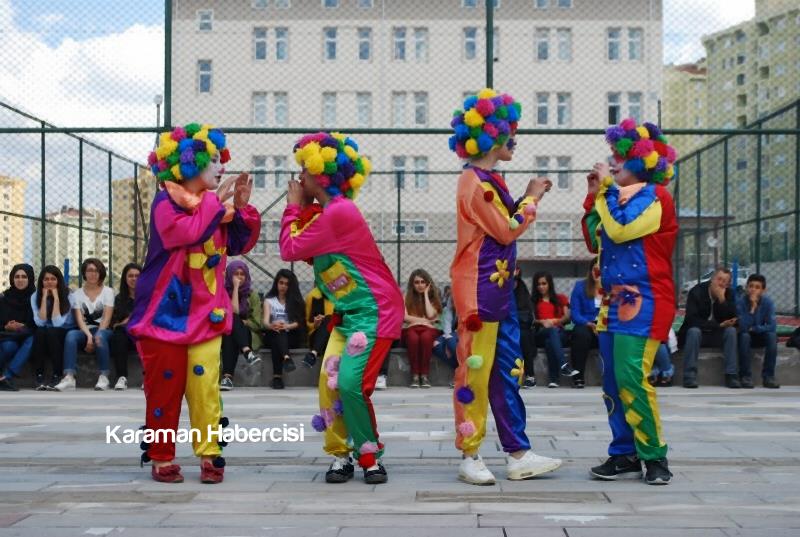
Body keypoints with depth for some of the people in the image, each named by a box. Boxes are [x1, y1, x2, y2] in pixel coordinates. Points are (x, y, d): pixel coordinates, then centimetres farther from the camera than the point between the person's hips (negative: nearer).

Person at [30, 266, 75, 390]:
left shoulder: (67, 296, -11)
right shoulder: (35, 296, -3)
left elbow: (57, 323, -22)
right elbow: (40, 322, -16)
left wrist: (56, 298, -22)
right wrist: (44, 297, -18)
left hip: (64, 334, -2)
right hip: (43, 336, 2)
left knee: (52, 332, -33)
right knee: (40, 332, -30)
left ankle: (57, 376, -29)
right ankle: (39, 376, -29)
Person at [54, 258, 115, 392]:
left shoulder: (108, 291, 8)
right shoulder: (77, 294, 12)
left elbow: (107, 318, -4)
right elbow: (79, 319, -2)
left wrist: (97, 336, -21)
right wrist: (89, 336, -21)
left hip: (103, 330, -1)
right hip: (84, 330, 2)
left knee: (100, 336, -38)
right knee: (71, 334, -32)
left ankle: (104, 376, -34)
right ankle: (69, 378, -45)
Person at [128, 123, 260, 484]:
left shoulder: (216, 205, 9)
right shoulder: (166, 202, -10)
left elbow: (238, 245, 12)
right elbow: (190, 232, -27)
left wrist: (241, 209, -1)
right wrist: (215, 201, -19)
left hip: (206, 314, 4)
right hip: (167, 312, -4)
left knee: (205, 387, -2)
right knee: (165, 387, 3)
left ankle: (209, 455, 6)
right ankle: (161, 458, 15)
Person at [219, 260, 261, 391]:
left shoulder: (251, 295, 9)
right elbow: (234, 311, -13)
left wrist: (241, 323, -15)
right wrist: (236, 287, -11)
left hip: (246, 334, 1)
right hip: (227, 332, -1)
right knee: (233, 319, -31)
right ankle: (247, 352, -53)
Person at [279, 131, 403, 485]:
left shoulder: (338, 213, -20)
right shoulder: (327, 213, 13)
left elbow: (290, 250, -16)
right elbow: (304, 252, 9)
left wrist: (294, 207, -3)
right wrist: (301, 209, 5)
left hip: (375, 310, -9)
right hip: (349, 312, 9)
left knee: (351, 384, -15)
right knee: (328, 382, -2)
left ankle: (370, 457, 1)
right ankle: (340, 455, 8)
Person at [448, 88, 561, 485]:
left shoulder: (489, 180, 16)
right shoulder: (475, 182, -14)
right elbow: (507, 231, -15)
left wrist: (529, 199, 9)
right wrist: (531, 199, -3)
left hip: (500, 289, 10)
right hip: (480, 291, -10)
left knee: (507, 371, 10)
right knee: (476, 371, -2)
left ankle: (518, 454, 15)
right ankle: (470, 456, 6)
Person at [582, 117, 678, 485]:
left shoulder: (655, 196, -6)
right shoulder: (618, 198, 17)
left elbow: (621, 230, -20)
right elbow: (594, 242, 18)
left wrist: (607, 189, -9)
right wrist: (593, 197, 13)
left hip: (643, 301, -8)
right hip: (614, 301, 8)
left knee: (631, 378, -16)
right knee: (613, 383, 6)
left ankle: (655, 457, -5)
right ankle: (625, 455, 13)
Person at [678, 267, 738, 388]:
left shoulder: (729, 294, 1)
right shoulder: (697, 291, -11)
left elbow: (732, 319, -11)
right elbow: (691, 319, -20)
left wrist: (722, 299, -25)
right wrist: (718, 325, -21)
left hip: (717, 335, 3)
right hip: (697, 332, -3)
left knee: (731, 331, -24)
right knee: (694, 331, -35)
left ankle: (731, 376, -26)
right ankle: (689, 376, -35)